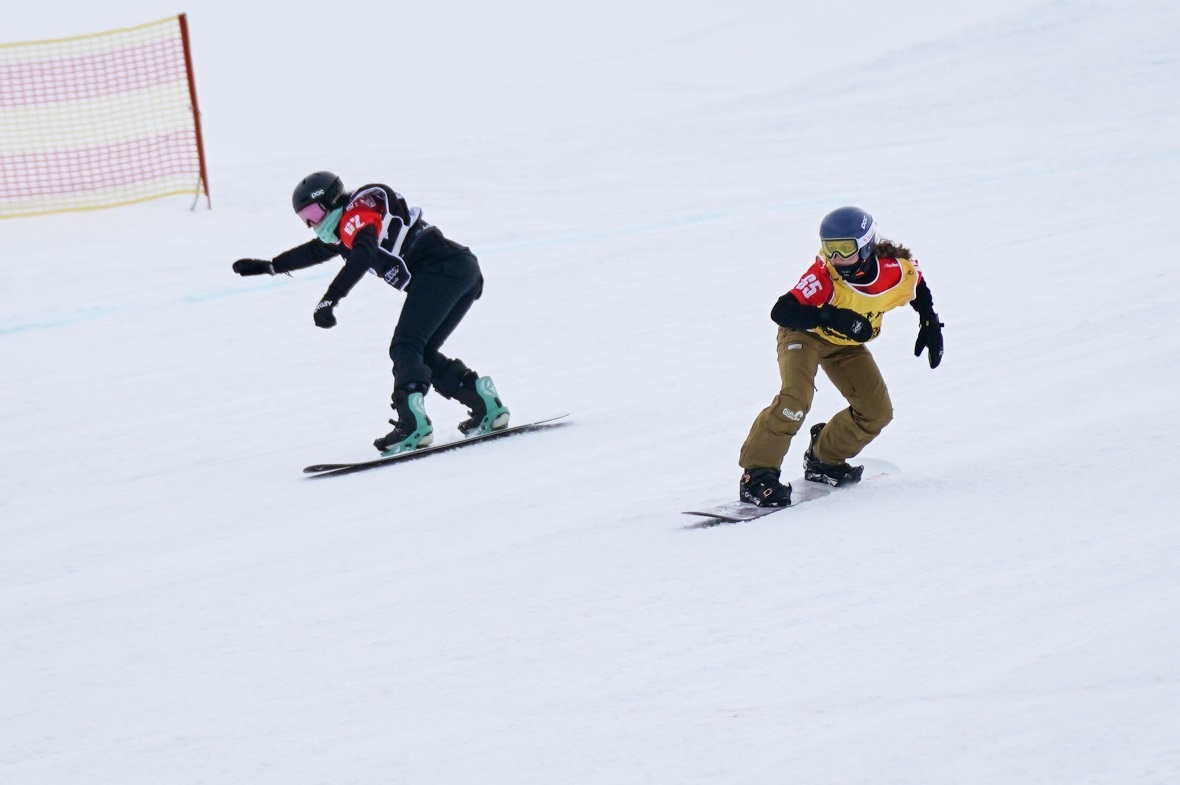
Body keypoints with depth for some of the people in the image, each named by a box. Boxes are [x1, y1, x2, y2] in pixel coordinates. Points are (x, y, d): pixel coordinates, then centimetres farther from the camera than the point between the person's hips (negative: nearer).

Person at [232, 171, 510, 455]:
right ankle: (487, 404, 5)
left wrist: (329, 299, -32)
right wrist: (269, 266, 56)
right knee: (422, 354, 13)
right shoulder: (346, 229, 28)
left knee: (405, 349, -16)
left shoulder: (357, 214, -2)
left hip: (440, 270, -10)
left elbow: (362, 256, -22)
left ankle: (413, 424, -32)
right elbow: (315, 250, 46)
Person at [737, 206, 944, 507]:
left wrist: (930, 324, 0)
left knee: (877, 413, 2)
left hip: (845, 345, 5)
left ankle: (824, 459, 23)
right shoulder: (824, 276, -36)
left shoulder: (898, 273, -24)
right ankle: (757, 475, -24)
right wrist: (832, 318, -53)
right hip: (805, 335, -5)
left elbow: (918, 284, 2)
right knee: (796, 399, -29)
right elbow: (781, 312, -43)